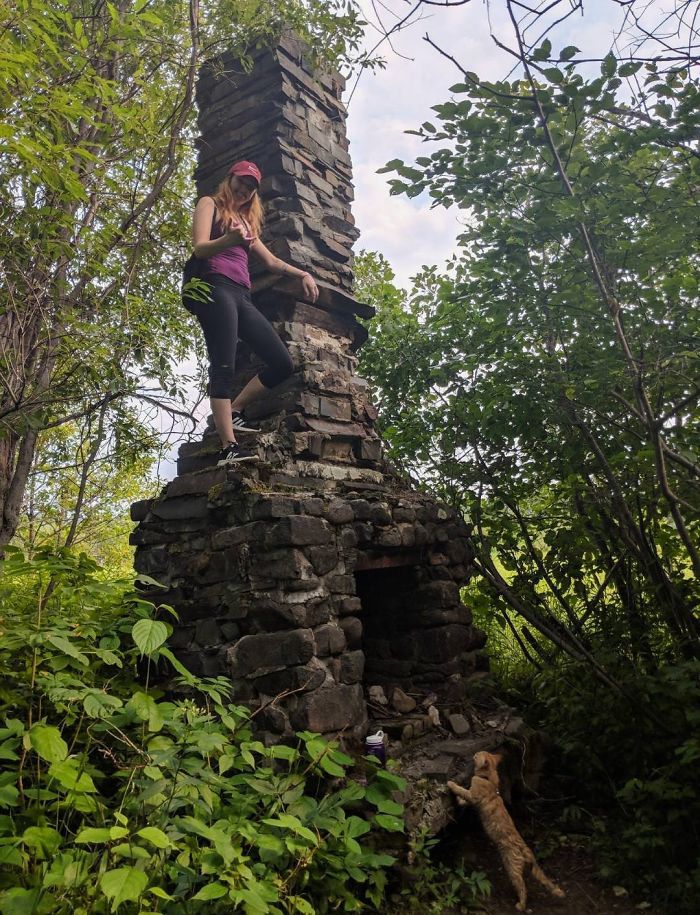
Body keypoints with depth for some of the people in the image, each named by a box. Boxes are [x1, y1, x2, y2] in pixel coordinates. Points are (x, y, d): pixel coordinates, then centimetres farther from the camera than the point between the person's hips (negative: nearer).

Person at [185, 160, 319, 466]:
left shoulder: (247, 222, 32)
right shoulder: (209, 204, 13)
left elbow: (271, 261, 38)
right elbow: (199, 249, -4)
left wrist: (303, 274, 27)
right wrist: (228, 240, -24)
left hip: (242, 296, 7)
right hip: (216, 288, -7)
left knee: (283, 364, -3)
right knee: (223, 368, -20)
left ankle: (233, 412, 6)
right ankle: (228, 448, -27)